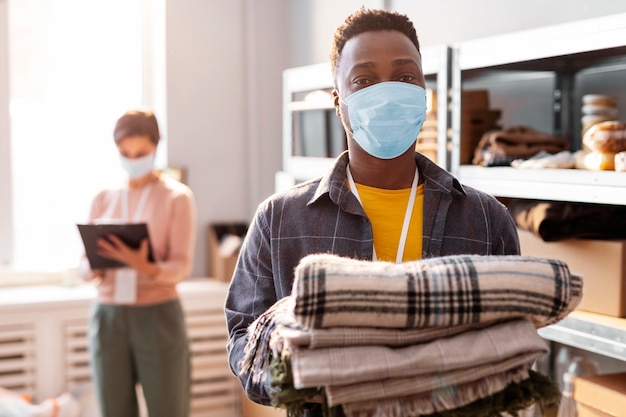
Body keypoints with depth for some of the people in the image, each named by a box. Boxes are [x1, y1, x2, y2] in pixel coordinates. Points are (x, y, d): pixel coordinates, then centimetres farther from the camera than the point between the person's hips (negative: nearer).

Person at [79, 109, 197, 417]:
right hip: (107, 318, 3)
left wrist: (145, 267, -28)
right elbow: (85, 267, 7)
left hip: (158, 317, -3)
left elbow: (181, 267, -8)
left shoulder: (177, 197, 0)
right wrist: (96, 266, -17)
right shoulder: (104, 199, 11)